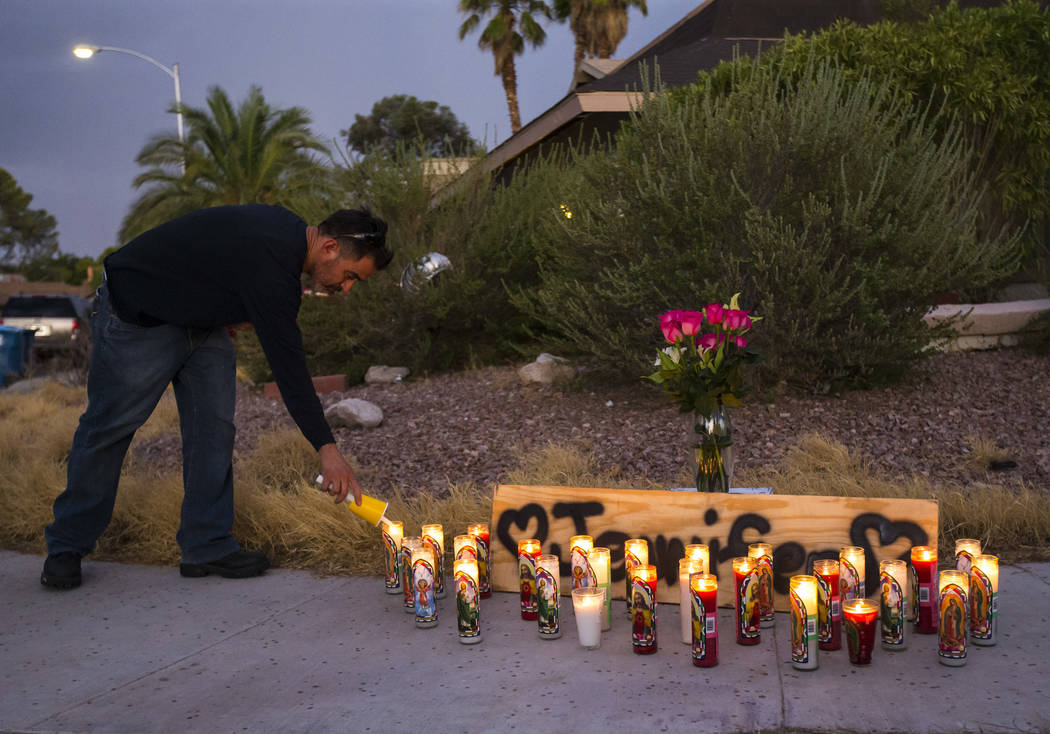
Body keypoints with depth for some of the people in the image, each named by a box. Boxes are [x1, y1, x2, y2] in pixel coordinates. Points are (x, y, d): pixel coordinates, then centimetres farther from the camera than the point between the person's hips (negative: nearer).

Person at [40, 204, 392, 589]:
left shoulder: (291, 231, -5)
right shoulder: (271, 262, -35)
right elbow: (288, 364, -34)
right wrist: (326, 447, -32)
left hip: (200, 315, 9)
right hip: (138, 315, -9)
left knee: (215, 426, 0)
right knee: (108, 428, 0)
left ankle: (207, 546, 6)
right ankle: (66, 547, 17)